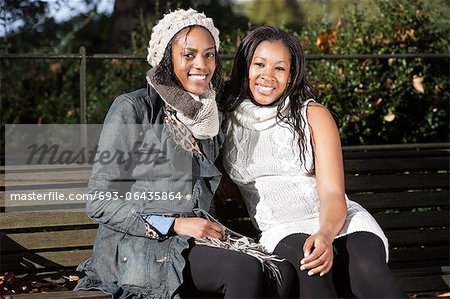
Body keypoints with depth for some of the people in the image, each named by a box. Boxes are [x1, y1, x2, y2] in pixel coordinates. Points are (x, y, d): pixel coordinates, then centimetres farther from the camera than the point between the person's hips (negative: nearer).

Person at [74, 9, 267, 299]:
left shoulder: (213, 118, 16)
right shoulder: (132, 110, -4)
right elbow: (100, 203, -6)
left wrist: (214, 229, 3)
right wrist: (174, 225, -14)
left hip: (193, 244, 6)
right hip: (134, 246, -6)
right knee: (245, 269, -31)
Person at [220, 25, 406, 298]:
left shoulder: (313, 115, 5)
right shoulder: (225, 119, 10)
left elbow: (333, 194, -5)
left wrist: (325, 234, -27)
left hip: (338, 221, 0)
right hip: (280, 231, 0)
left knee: (367, 267, -36)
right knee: (306, 263, -38)